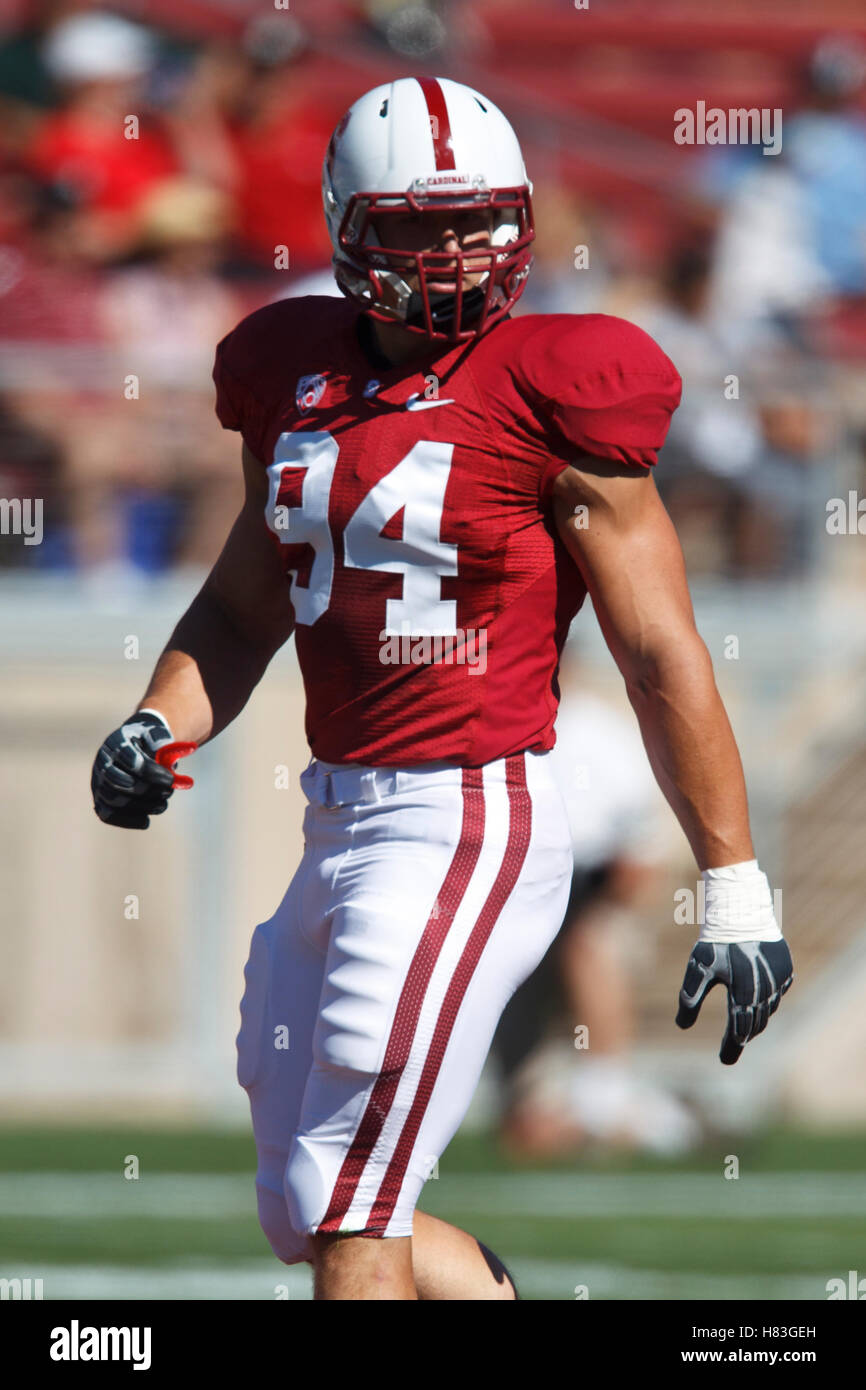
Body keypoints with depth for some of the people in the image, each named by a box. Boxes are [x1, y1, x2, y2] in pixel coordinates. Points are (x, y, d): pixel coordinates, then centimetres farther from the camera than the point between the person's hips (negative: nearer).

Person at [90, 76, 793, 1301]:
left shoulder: (550, 399, -9)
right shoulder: (299, 379, 9)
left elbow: (662, 656, -8)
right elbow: (246, 609, 22)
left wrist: (734, 890, -9)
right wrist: (158, 728, 3)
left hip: (474, 825, -8)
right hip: (342, 823, 8)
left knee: (347, 1211, -8)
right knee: (305, 1212, 13)